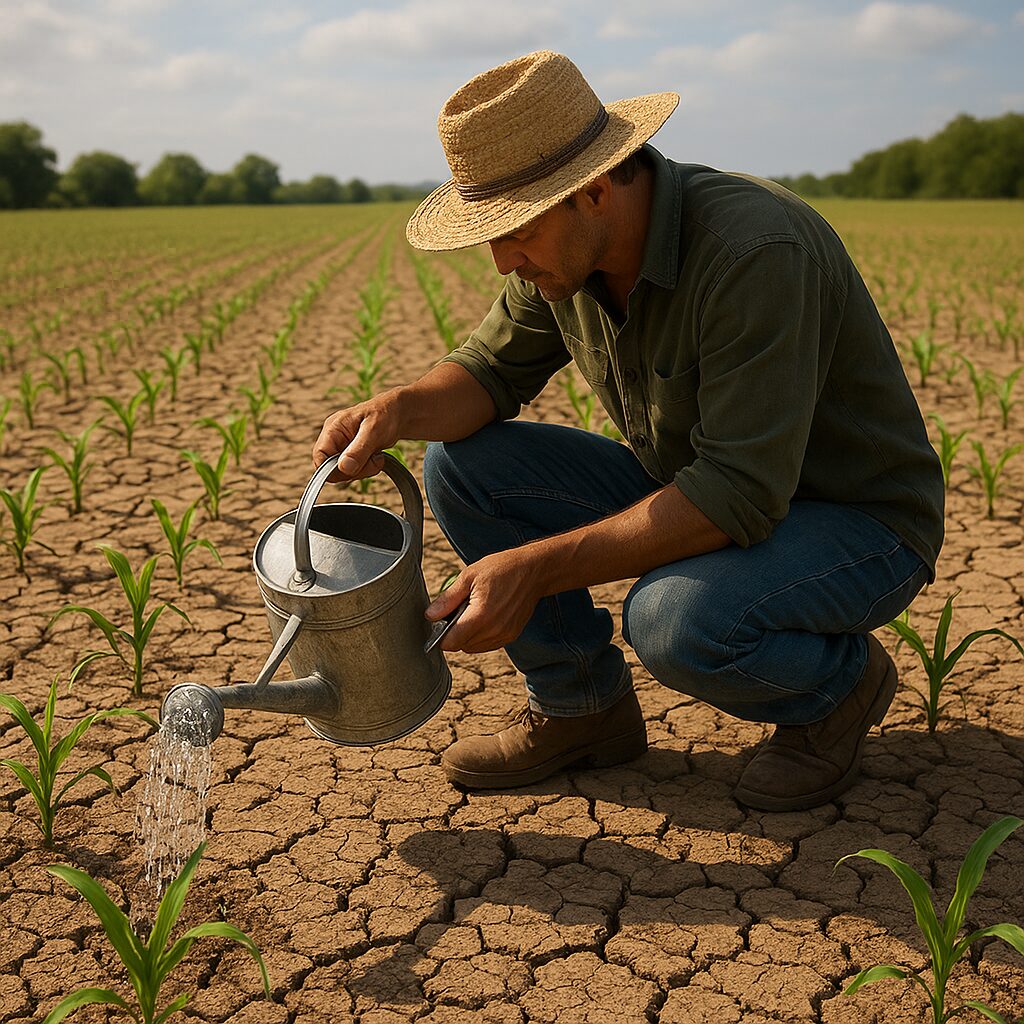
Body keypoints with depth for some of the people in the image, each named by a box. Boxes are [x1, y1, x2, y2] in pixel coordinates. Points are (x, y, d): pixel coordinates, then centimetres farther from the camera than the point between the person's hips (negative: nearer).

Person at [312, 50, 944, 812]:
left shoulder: (755, 251, -32)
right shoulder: (568, 245, -7)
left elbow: (743, 494, -34)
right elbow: (494, 370, 3)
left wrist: (536, 569, -35)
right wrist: (396, 410, -20)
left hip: (858, 522, -7)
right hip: (702, 495, 7)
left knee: (677, 618, -38)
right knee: (461, 463, -6)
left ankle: (842, 681, -3)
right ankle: (583, 706, 7)